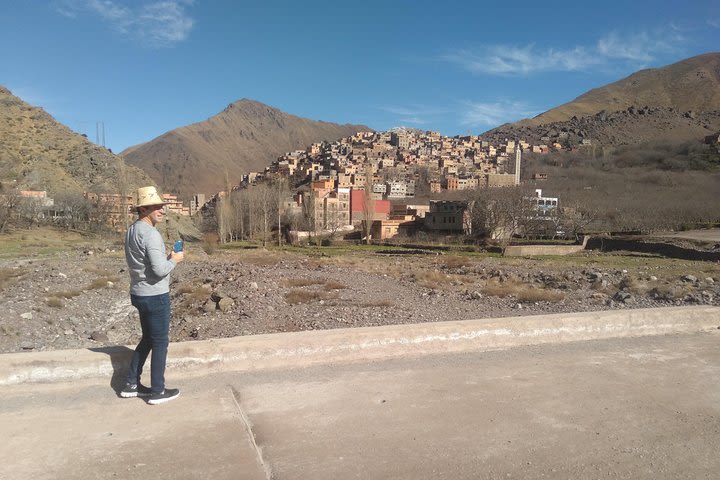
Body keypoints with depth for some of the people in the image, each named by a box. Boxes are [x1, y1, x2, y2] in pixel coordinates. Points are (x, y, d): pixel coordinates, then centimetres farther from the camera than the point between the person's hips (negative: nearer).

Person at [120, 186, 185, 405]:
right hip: (155, 296, -9)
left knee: (147, 339, 21)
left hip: (139, 294, 9)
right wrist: (174, 260, -8)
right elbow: (160, 269, -26)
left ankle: (131, 384, 28)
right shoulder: (150, 234, -21)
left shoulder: (131, 231, 9)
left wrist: (167, 258, 11)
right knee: (160, 342, 4)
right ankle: (157, 391, 14)